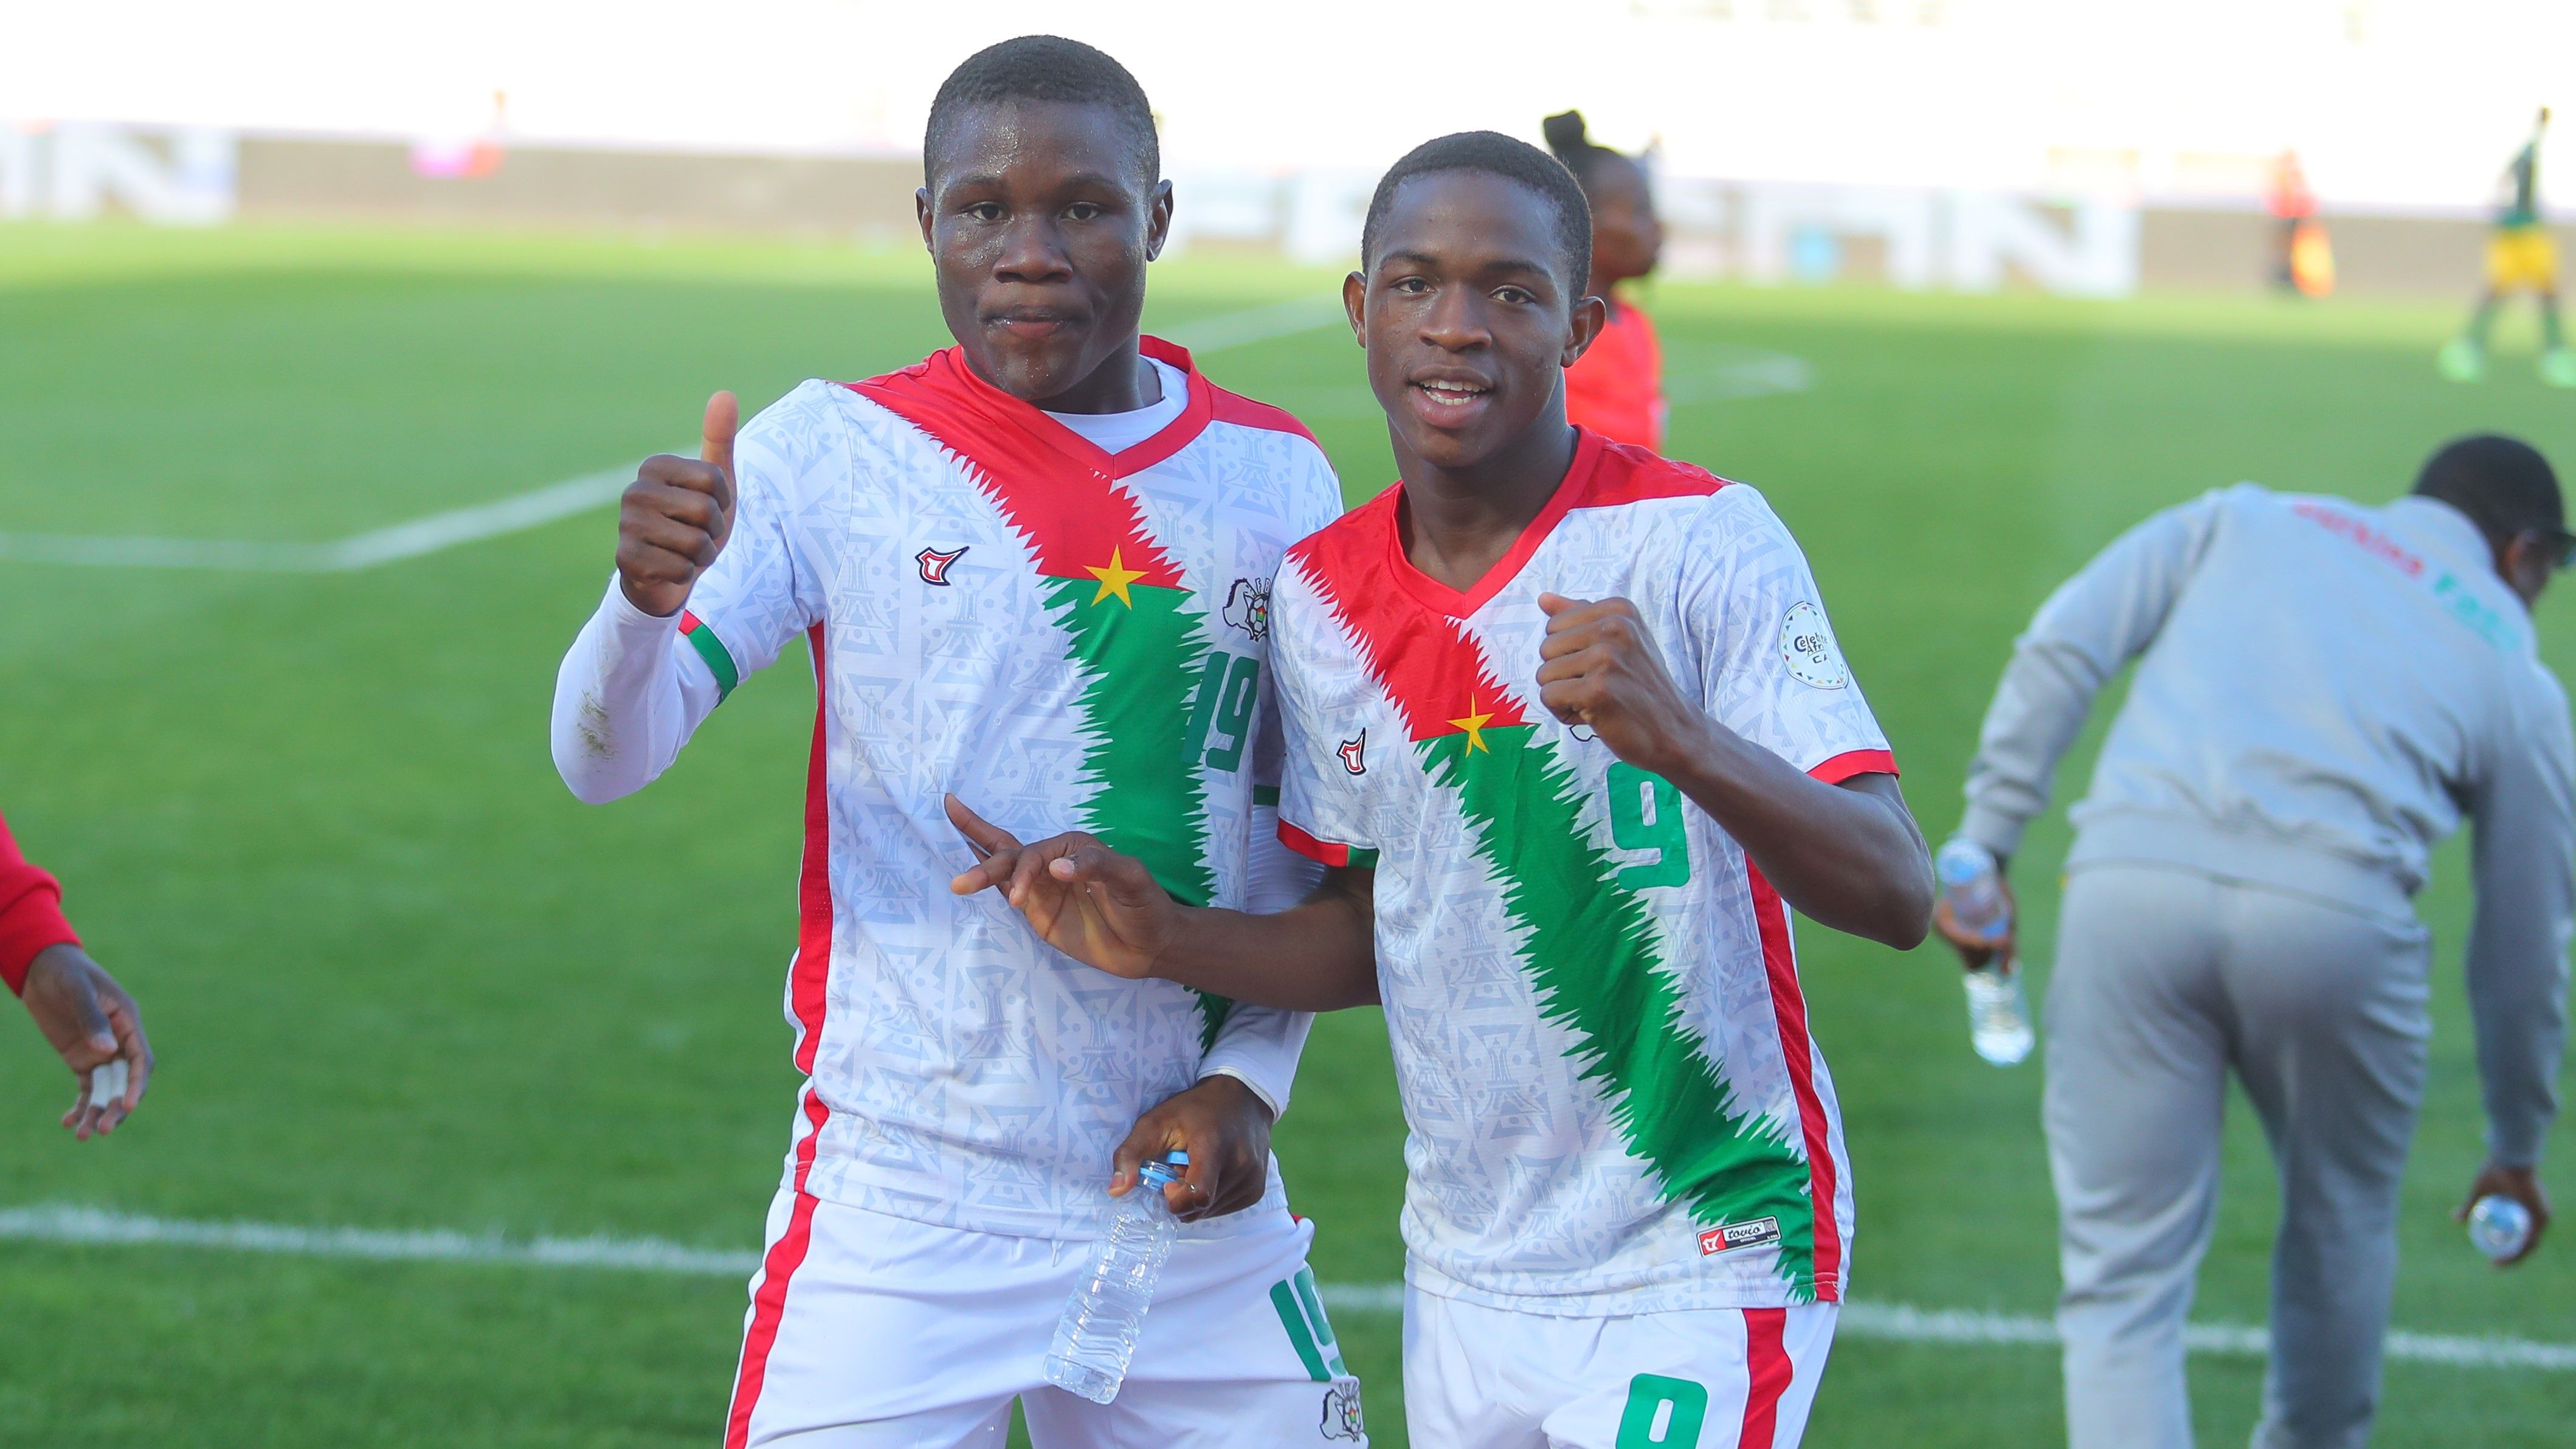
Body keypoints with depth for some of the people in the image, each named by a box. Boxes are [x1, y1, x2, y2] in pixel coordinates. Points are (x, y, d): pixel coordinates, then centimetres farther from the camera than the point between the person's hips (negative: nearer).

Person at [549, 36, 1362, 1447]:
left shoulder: (1275, 480, 4)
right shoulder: (834, 455, -4)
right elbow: (605, 755, -12)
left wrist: (1246, 1078, 2)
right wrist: (646, 597, -32)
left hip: (1190, 1204, 3)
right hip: (902, 1211, -3)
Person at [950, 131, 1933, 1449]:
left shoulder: (1700, 542, -13)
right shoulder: (1318, 595, 4)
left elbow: (1896, 897, -21)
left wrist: (1683, 740, -37)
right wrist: (1167, 944, -3)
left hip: (1701, 1278, -5)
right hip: (1464, 1282, 5)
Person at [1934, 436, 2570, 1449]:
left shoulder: (2248, 521, 27)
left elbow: (2059, 649, 11)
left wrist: (1984, 843, 11)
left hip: (2130, 881, 1)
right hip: (2335, 909, -1)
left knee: (2122, 1274, 3)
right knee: (2339, 1231, 25)